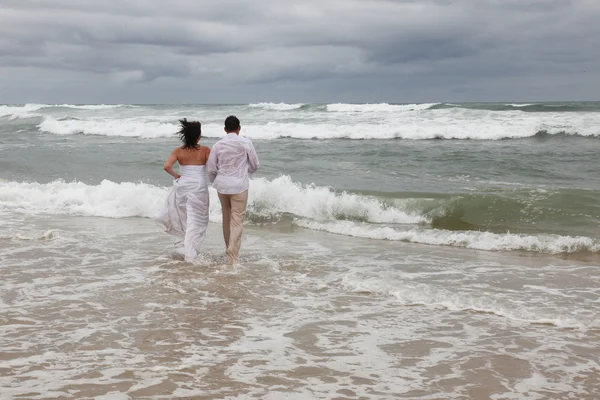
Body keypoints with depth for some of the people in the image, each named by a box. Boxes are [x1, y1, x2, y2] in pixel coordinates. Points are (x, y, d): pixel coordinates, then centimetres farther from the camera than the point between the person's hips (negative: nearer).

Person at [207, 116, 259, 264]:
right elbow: (255, 165, 3)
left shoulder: (218, 145, 0)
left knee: (226, 217, 19)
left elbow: (211, 169, 4)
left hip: (222, 185, 3)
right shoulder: (245, 143, -7)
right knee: (237, 220, -2)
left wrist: (215, 181, 25)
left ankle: (229, 249, 32)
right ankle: (232, 256, -10)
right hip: (239, 185, -3)